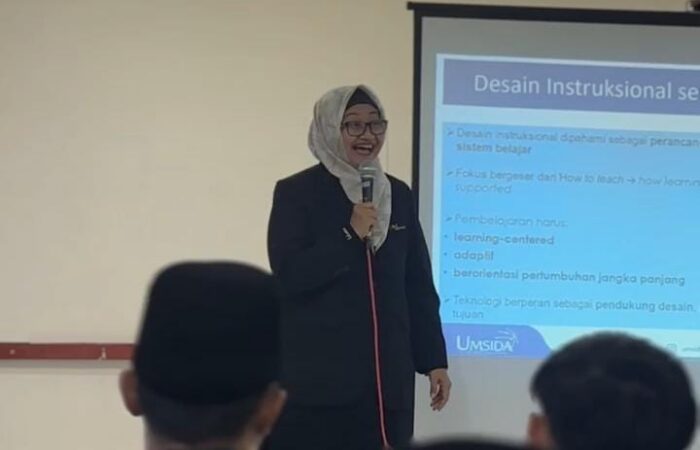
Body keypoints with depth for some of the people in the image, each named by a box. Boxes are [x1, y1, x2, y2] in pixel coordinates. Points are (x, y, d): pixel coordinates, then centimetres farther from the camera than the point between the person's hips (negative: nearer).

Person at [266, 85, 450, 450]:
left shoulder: (399, 196, 13)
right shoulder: (297, 193, -1)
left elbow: (419, 287, 14)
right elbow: (289, 276, -11)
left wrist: (434, 361, 11)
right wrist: (351, 236, -16)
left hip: (387, 377, 4)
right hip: (316, 377, -4)